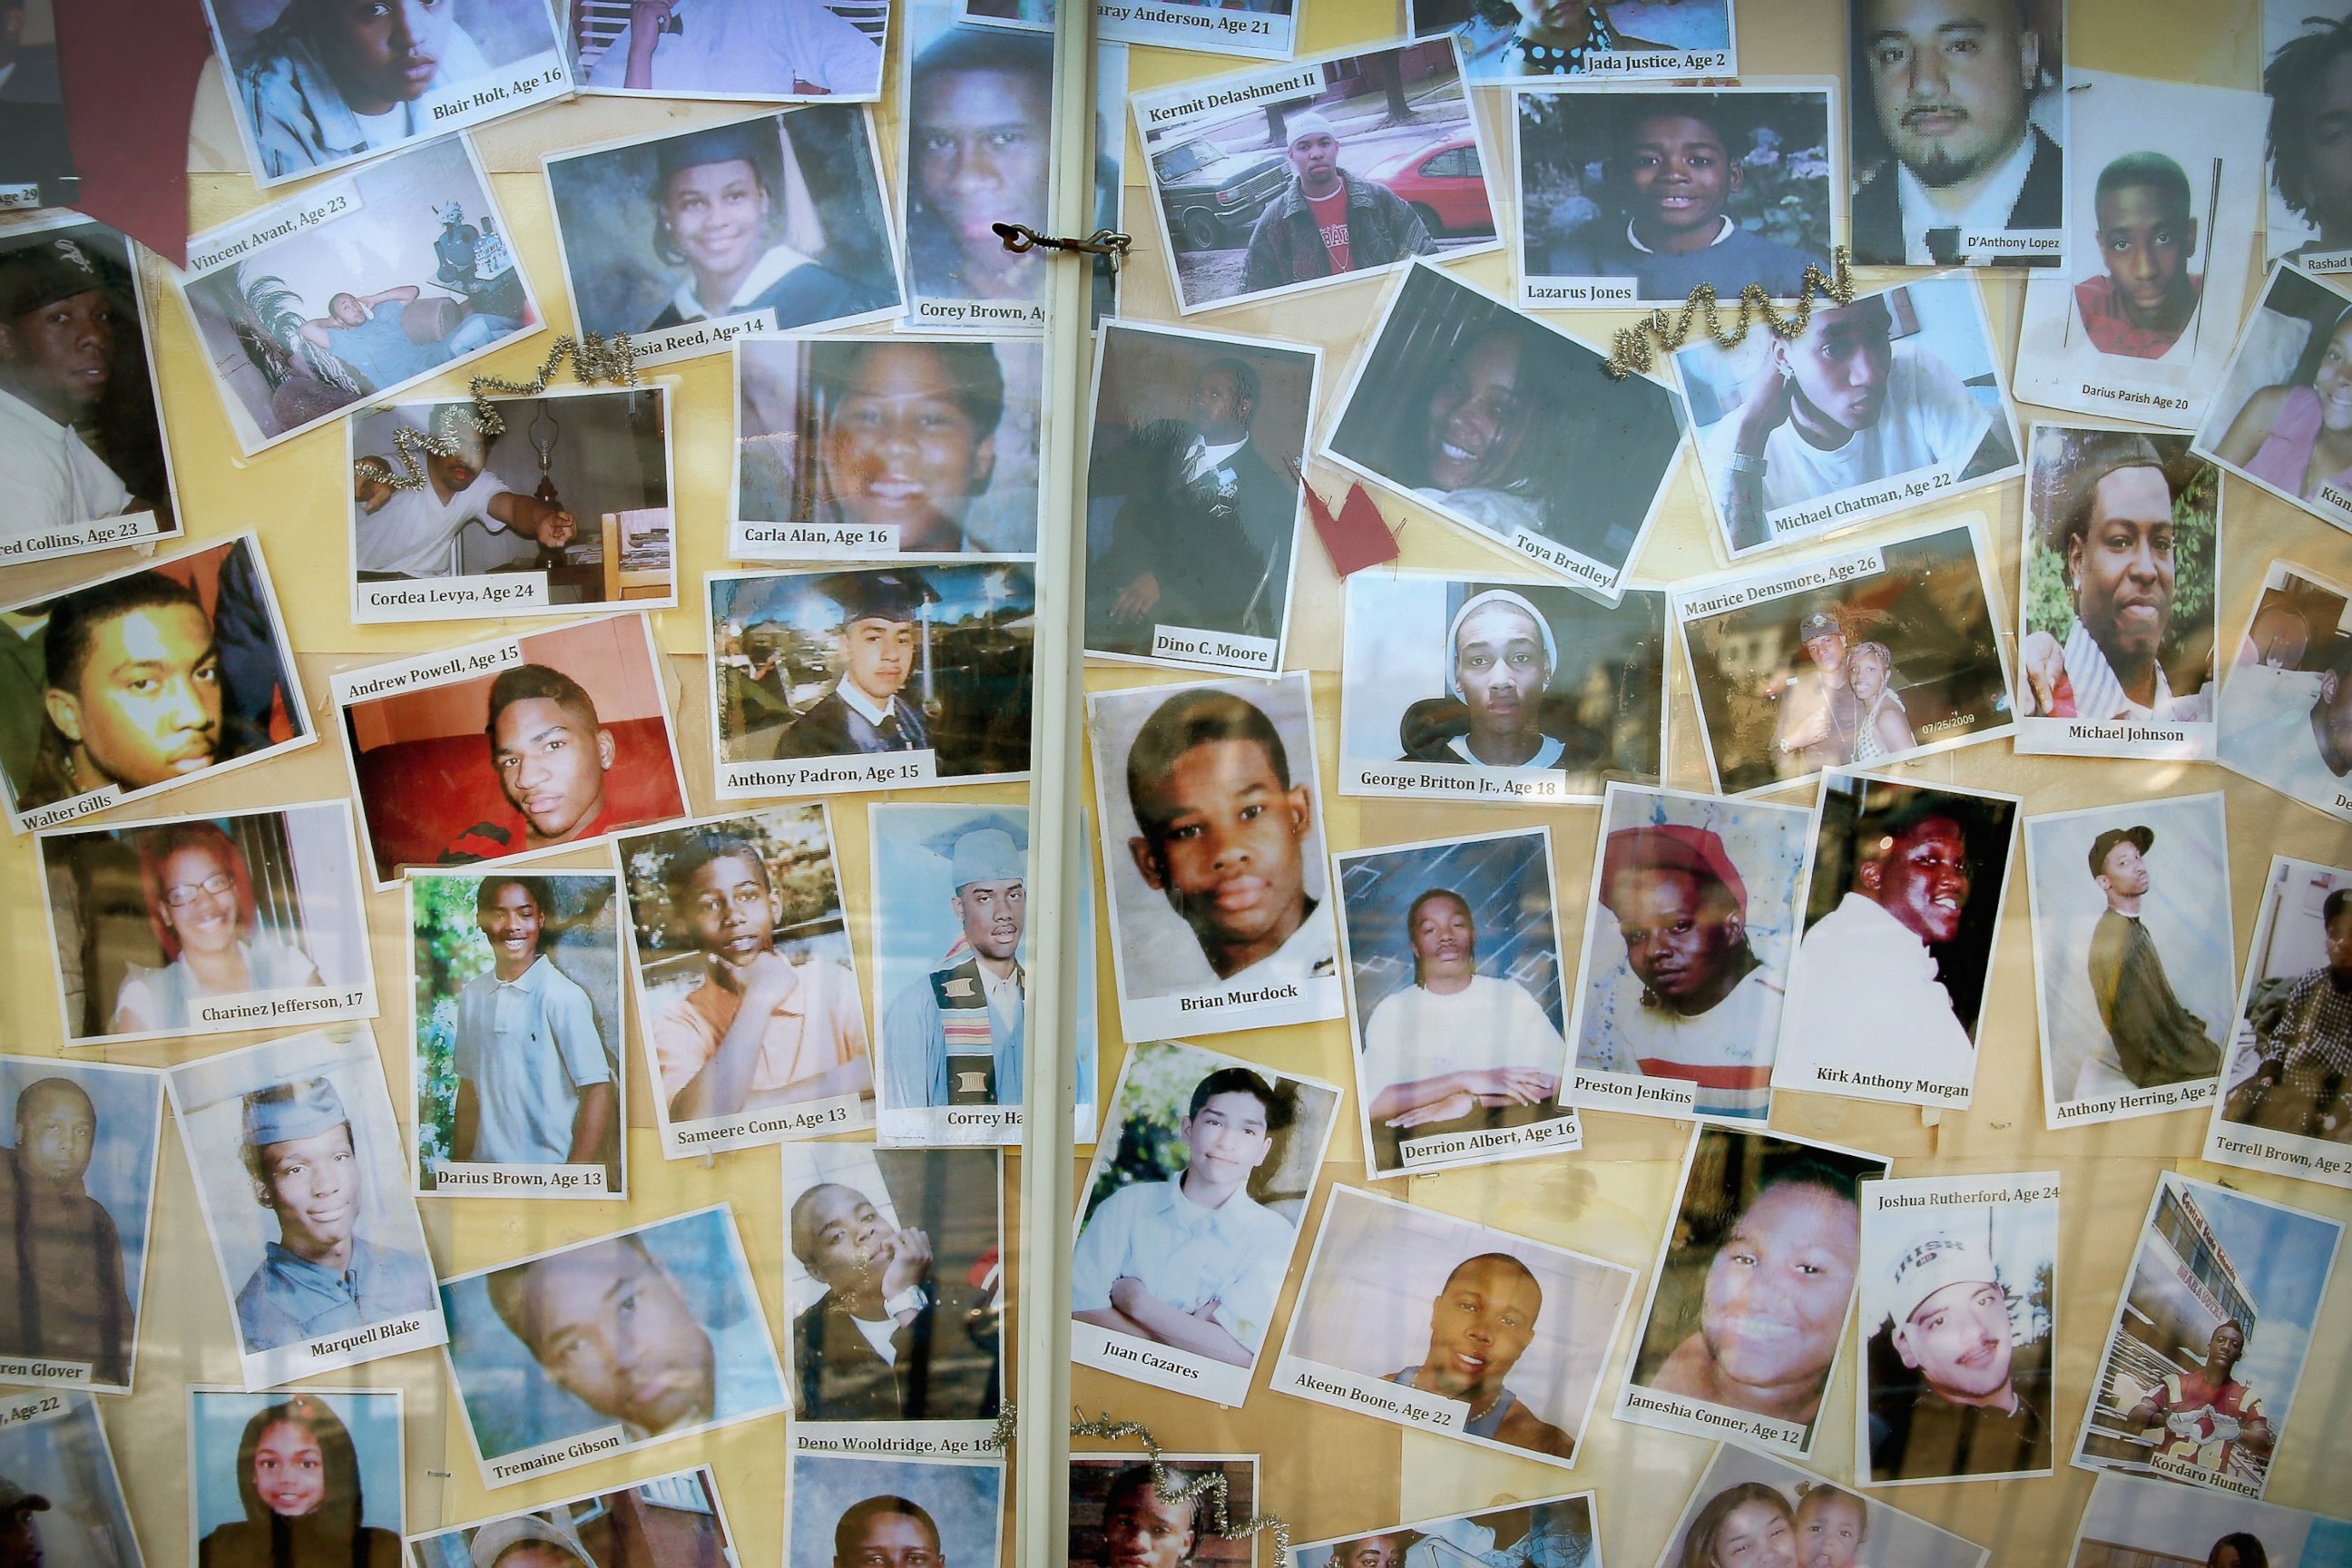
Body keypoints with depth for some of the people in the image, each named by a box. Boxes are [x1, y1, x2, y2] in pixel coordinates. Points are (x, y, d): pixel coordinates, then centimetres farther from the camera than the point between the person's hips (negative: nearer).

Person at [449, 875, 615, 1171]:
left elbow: (598, 1092, -14)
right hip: (486, 1168, 5)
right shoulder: (471, 995, 4)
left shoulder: (562, 995, -13)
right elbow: (469, 1087, 12)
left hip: (547, 1174, -5)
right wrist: (459, 1166, 9)